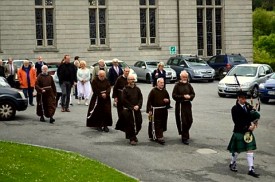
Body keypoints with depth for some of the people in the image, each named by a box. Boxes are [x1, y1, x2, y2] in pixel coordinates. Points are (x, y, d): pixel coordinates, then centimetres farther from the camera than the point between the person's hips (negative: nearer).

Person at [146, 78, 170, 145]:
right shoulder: (153, 91, -8)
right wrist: (149, 110, -12)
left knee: (162, 124, 10)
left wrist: (167, 100, -3)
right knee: (157, 124, -8)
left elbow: (168, 98, 22)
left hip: (164, 110, 6)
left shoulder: (164, 91, 10)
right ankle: (160, 137, -7)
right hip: (156, 110, -6)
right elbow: (149, 101, -8)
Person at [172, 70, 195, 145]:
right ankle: (184, 138, 3)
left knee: (189, 121, 7)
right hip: (180, 105, -5)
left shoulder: (189, 85, 9)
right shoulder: (177, 85, -4)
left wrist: (189, 96, -10)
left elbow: (193, 94, 12)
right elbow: (174, 95, -9)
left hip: (188, 105, 5)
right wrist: (183, 96, -17)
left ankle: (185, 133, 33)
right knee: (183, 122, -6)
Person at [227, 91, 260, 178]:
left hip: (248, 132, 5)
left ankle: (251, 169, 4)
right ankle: (232, 164, 33)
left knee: (250, 149, 2)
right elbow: (237, 122, -17)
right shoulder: (235, 109, -12)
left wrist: (253, 123, -14)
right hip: (239, 132, -5)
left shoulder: (248, 106, 5)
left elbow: (256, 115, 6)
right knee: (237, 150, 8)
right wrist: (248, 127, -20)